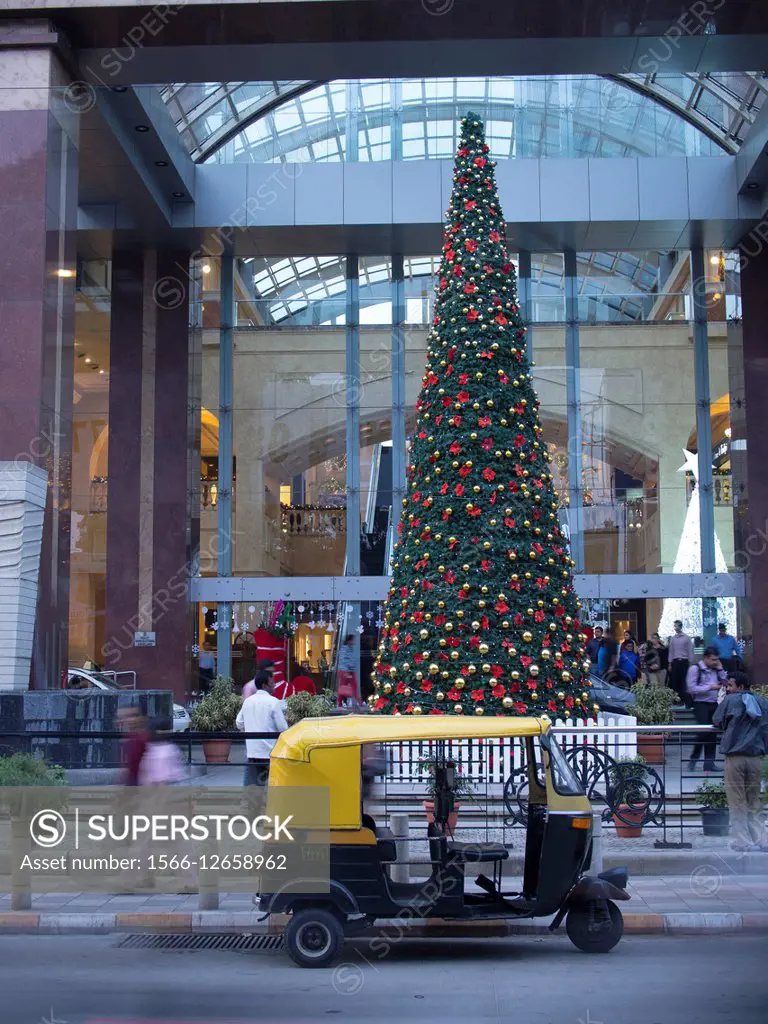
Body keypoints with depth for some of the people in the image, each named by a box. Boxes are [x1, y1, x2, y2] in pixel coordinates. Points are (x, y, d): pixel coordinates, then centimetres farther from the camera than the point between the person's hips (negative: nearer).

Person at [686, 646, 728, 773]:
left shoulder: (715, 669, 14)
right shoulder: (695, 669, -6)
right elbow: (692, 688, -14)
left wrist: (720, 669, 4)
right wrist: (710, 687, -15)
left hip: (714, 704, 6)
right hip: (701, 704, -6)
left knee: (712, 734, 6)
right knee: (704, 732, -14)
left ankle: (709, 763, 10)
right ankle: (693, 760, 0)